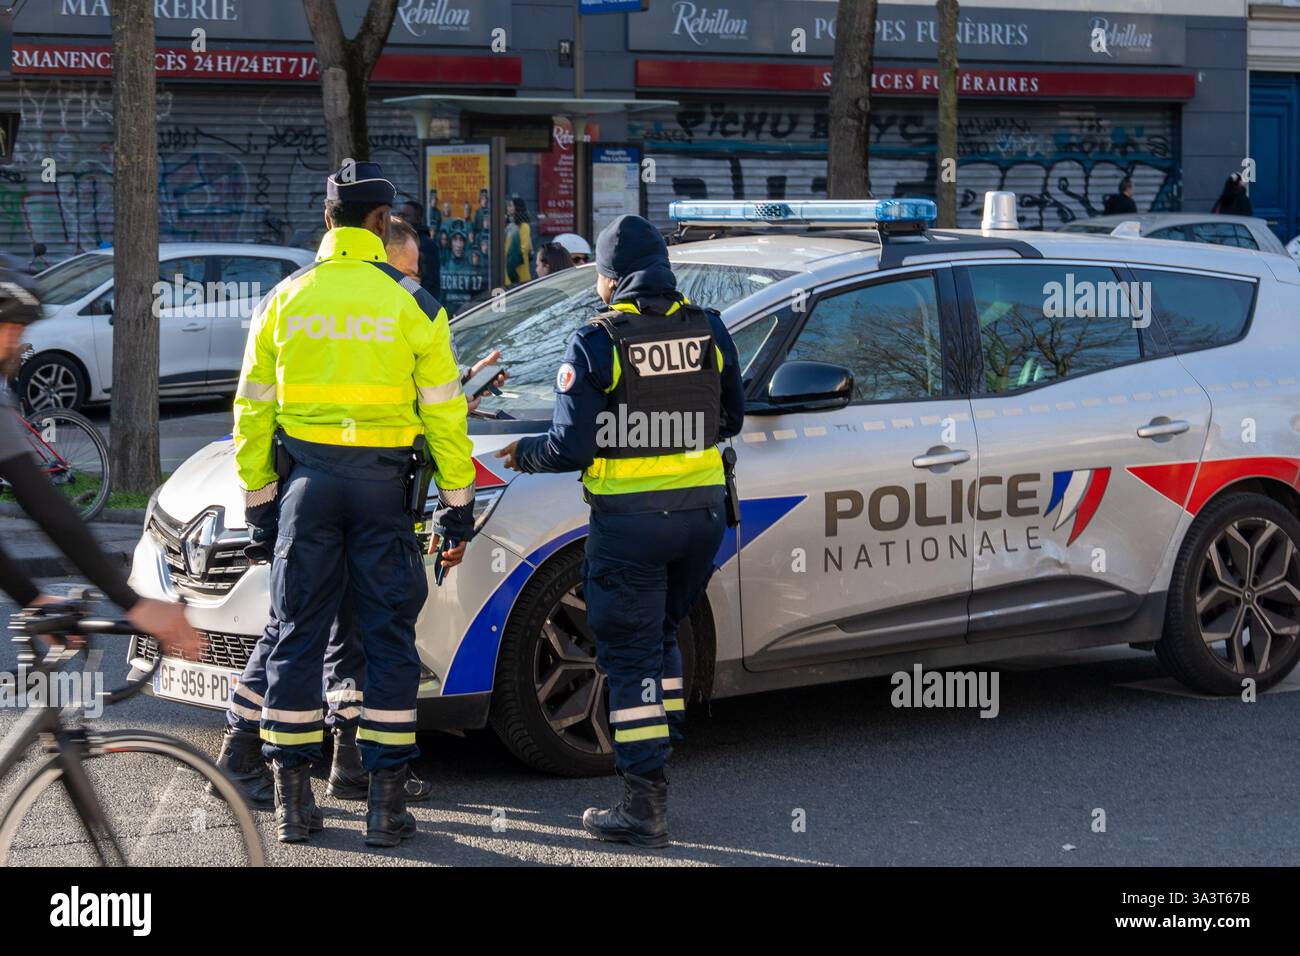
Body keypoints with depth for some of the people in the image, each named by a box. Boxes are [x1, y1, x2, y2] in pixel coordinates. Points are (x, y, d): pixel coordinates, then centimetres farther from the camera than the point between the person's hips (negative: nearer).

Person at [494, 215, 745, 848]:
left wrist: (523, 456, 7)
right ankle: (659, 748, 29)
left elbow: (571, 447, -13)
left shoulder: (595, 344, -12)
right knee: (661, 635, 24)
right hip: (701, 511, 5)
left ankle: (645, 805, -2)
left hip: (628, 519, -5)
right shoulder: (709, 331, 2)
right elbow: (730, 419, 13)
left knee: (629, 657, 1)